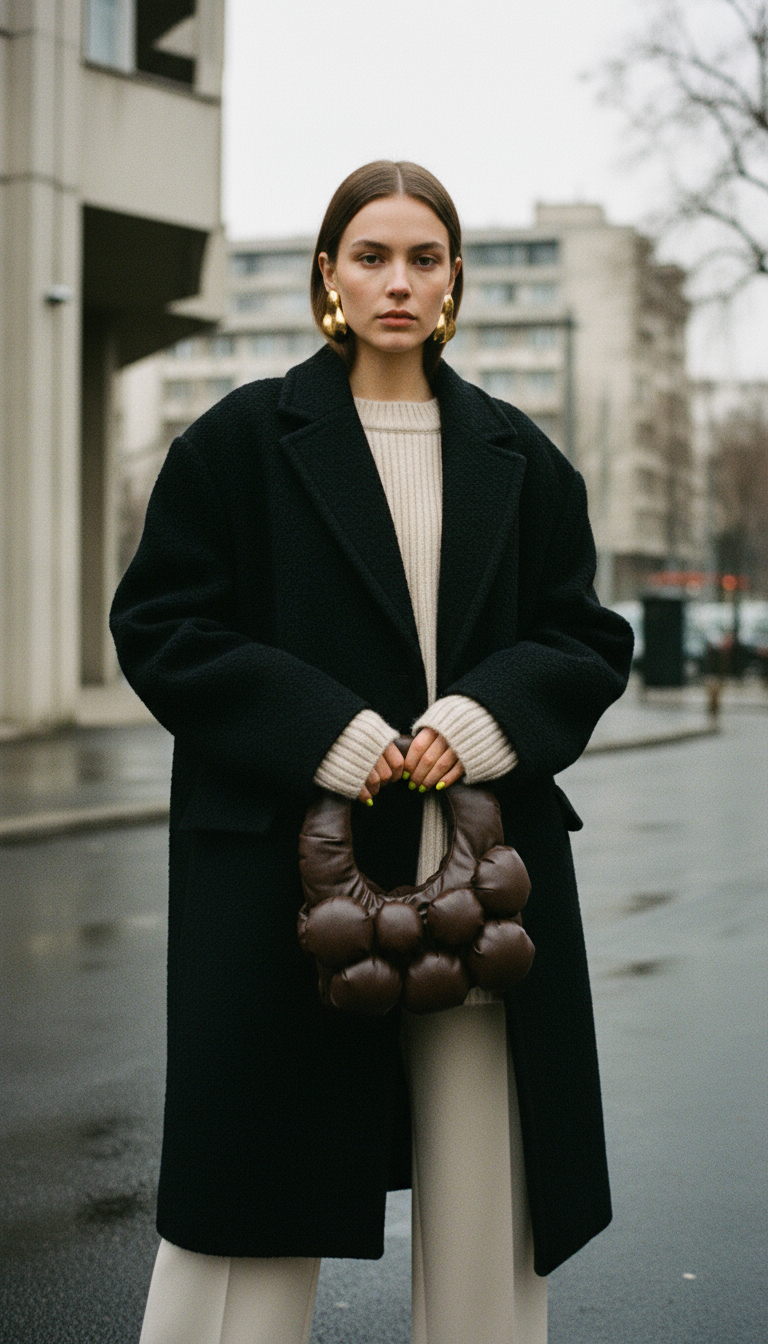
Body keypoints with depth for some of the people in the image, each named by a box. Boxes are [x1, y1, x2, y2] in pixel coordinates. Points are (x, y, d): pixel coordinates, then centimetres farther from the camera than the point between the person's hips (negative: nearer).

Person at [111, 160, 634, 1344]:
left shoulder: (517, 457, 11)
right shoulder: (242, 439, 2)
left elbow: (589, 639, 10)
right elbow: (157, 625, -3)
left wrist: (482, 723, -10)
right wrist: (328, 737, -13)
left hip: (485, 866, 3)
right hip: (287, 857, -2)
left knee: (481, 1180, 6)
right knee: (262, 1162, 1)